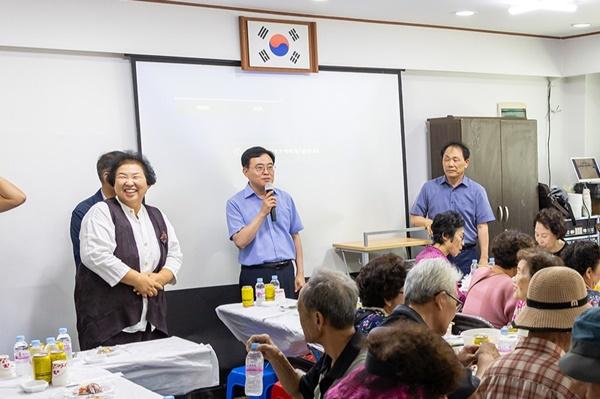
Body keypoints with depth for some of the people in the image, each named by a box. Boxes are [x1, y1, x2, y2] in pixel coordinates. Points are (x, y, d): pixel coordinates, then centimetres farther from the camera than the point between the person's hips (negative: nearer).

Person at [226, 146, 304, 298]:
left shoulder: (285, 198, 11)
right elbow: (240, 241, -12)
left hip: (286, 272, 4)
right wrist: (263, 213, -15)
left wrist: (300, 273, 8)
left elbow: (295, 236, 14)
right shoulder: (235, 203, -2)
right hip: (256, 274, -3)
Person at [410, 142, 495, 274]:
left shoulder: (477, 191, 3)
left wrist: (484, 259, -7)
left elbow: (482, 227, 0)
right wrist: (427, 222, -14)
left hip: (467, 255, 0)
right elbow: (414, 219, 8)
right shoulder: (429, 188, 5)